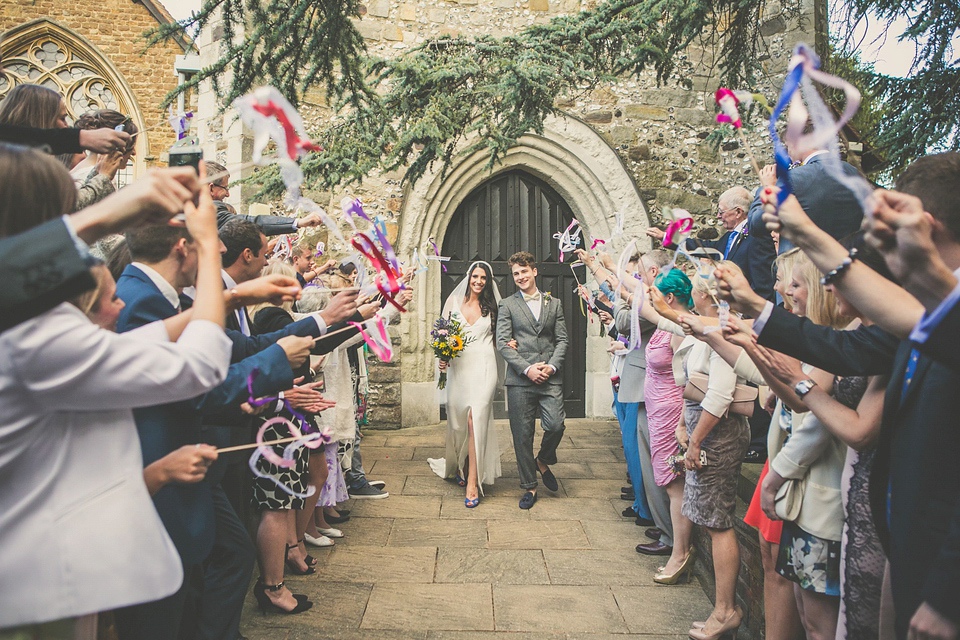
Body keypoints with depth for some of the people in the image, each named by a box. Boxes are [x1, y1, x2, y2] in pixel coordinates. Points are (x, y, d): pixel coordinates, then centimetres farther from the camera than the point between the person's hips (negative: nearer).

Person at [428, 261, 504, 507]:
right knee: (457, 421, 7)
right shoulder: (454, 302, 9)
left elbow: (499, 337, 13)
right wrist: (443, 357, -5)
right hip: (459, 368, 2)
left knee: (475, 419, -14)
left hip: (483, 368, -2)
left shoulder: (491, 307, 8)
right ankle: (460, 466, 35)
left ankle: (473, 481, -10)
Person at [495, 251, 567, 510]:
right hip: (520, 380, -1)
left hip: (550, 378, 1)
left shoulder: (554, 304, 14)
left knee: (556, 426, -10)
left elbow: (562, 340, 10)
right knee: (522, 435, 2)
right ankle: (529, 487, 17)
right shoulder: (506, 305, 7)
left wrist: (552, 366, -7)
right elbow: (502, 343, -1)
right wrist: (527, 369, -11)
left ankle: (543, 461, 22)